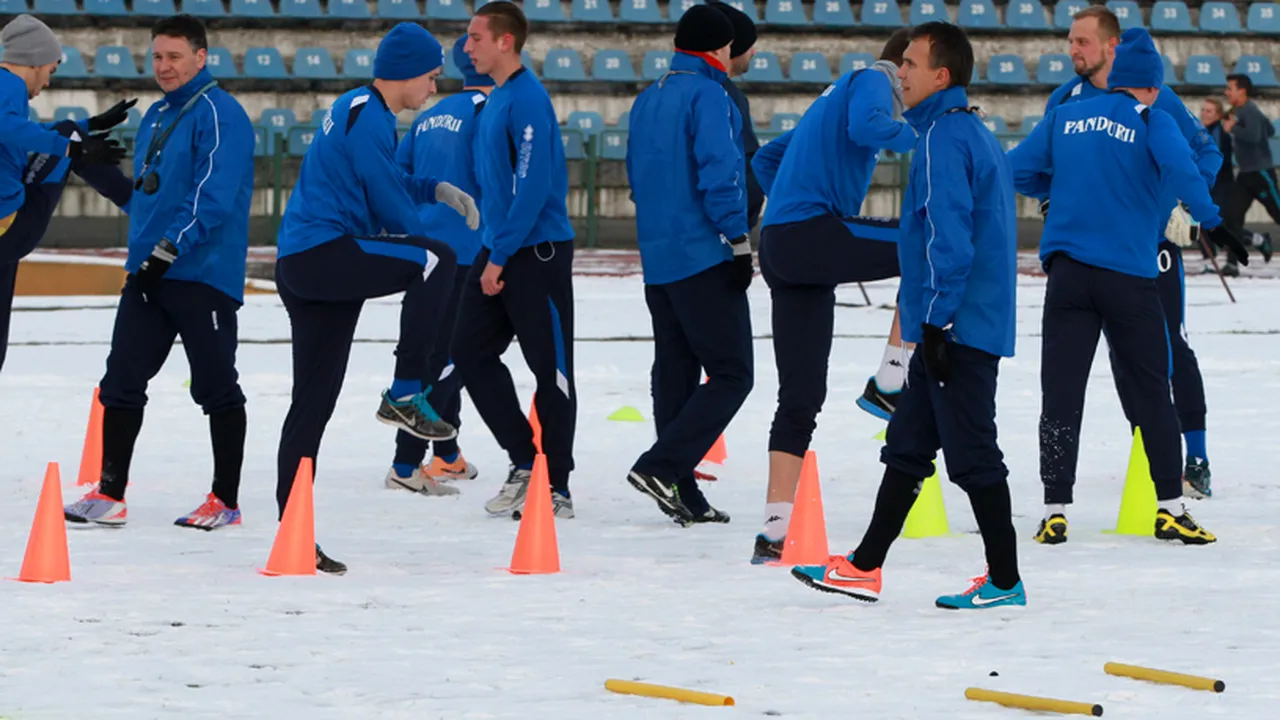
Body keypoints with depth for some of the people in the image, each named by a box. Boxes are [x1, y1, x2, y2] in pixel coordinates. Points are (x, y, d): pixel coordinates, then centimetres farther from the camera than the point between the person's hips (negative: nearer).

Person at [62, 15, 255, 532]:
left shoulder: (219, 115, -11)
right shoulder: (155, 117, 16)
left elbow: (213, 197, -20)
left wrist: (169, 250, -25)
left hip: (202, 275, -8)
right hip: (147, 274, 8)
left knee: (216, 388, 1)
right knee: (121, 382, 5)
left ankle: (226, 500, 8)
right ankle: (110, 495, 10)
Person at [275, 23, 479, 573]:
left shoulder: (356, 110, 19)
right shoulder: (367, 118, -12)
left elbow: (384, 179, 31)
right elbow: (389, 202, -11)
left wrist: (437, 190, 16)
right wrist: (420, 238, 9)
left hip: (301, 265, 11)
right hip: (323, 254, -10)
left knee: (313, 402, 10)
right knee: (436, 259, -19)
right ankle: (405, 394, -19)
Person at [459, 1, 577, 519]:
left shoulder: (527, 99, -15)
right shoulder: (495, 101, 13)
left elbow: (534, 186, -21)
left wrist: (501, 256, -19)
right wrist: (492, 250, 17)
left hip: (538, 253, -9)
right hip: (497, 252, 9)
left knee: (551, 369, -1)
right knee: (472, 353, 5)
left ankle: (557, 487, 4)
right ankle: (524, 462, 12)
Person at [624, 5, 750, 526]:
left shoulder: (646, 102, 15)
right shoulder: (708, 96, -11)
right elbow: (720, 172, -19)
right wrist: (738, 242, -15)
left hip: (657, 259, 9)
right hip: (704, 259, -9)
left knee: (675, 373, 11)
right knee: (731, 374, -5)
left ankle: (681, 494, 10)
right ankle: (661, 466, -16)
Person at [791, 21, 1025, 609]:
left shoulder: (943, 137, -14)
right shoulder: (976, 133, 17)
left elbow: (949, 238, -21)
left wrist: (935, 322, -21)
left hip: (958, 326, -10)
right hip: (976, 325, 10)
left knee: (971, 454, -4)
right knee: (907, 445, 13)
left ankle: (1004, 581, 1)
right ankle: (865, 568, 17)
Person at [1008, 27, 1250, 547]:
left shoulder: (1065, 118, 9)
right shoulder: (1151, 121, -2)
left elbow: (1015, 172, 10)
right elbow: (1180, 167, -20)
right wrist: (1211, 221, -19)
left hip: (1068, 272, 2)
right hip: (1129, 277, -2)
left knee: (1061, 391, 2)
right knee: (1151, 390, 8)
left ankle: (1055, 511, -4)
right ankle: (1170, 508, 9)